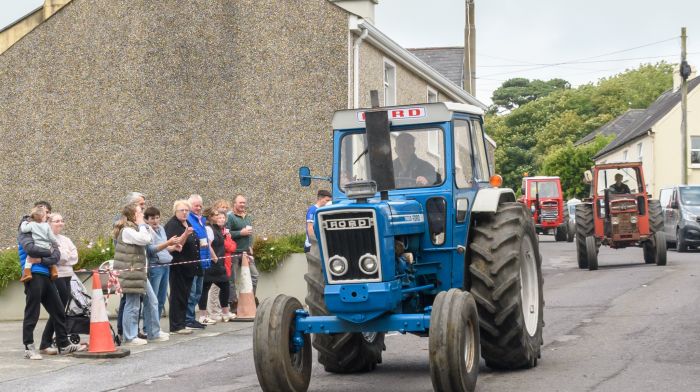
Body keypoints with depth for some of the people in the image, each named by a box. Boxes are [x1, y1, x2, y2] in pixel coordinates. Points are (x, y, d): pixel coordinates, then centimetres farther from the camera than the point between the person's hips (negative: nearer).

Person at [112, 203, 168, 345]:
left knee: (152, 301, 14)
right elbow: (145, 239, -24)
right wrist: (142, 224, -13)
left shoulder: (134, 228, 18)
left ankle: (153, 332, 23)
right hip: (130, 273, -11)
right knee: (133, 304, -5)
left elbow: (150, 239, 20)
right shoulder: (126, 230, -15)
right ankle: (130, 337, 3)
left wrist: (144, 226, 12)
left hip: (139, 272, 11)